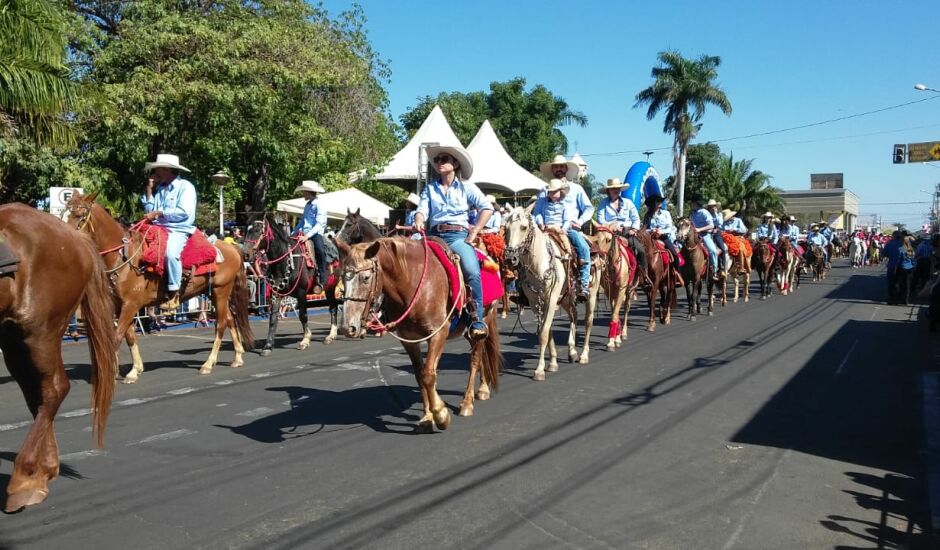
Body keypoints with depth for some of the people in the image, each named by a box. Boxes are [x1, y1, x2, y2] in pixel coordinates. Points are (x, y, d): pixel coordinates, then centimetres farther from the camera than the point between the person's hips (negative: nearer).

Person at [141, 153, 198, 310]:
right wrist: (149, 191, 9)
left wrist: (158, 213, -15)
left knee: (171, 253, -35)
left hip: (179, 230, -8)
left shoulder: (185, 186, -3)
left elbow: (184, 212, -16)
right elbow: (149, 210, 17)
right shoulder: (159, 188, 18)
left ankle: (173, 295, -27)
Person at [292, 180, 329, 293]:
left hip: (316, 234, -9)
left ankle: (320, 281, -32)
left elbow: (319, 224, -15)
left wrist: (307, 236, -26)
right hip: (304, 234, 9)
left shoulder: (319, 205, -5)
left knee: (319, 251, -33)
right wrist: (292, 233, 12)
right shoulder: (307, 205, 19)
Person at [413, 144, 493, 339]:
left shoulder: (466, 187, 9)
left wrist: (474, 232, -5)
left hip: (458, 235, -3)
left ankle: (477, 321, -22)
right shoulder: (429, 188, 17)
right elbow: (422, 210, 5)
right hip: (435, 235, 3)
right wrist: (419, 222, -18)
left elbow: (487, 208, 3)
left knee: (472, 271, -30)